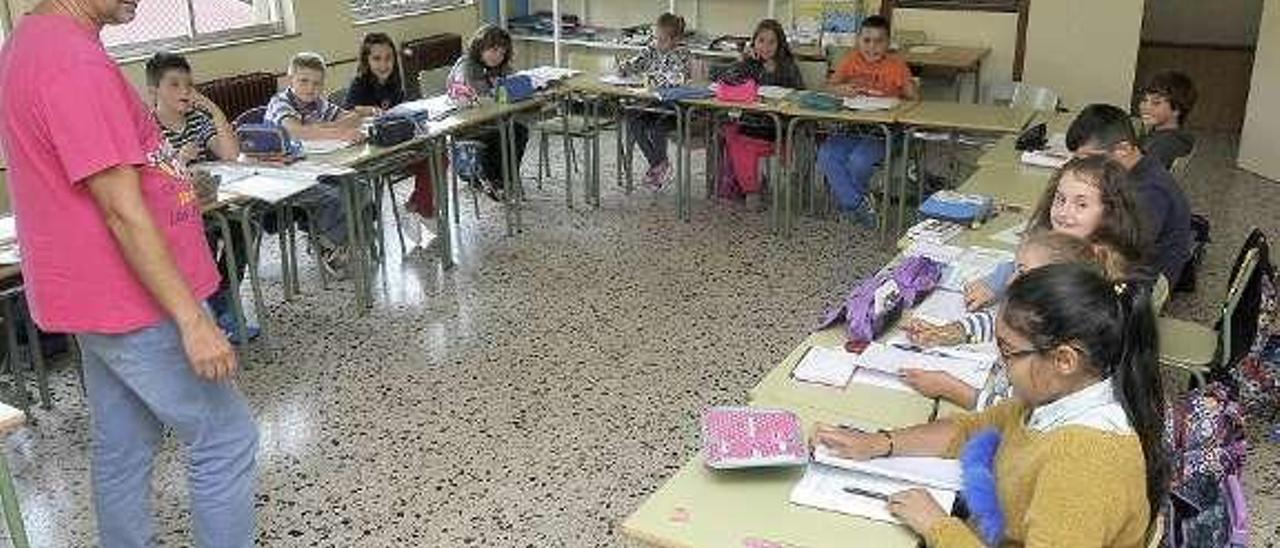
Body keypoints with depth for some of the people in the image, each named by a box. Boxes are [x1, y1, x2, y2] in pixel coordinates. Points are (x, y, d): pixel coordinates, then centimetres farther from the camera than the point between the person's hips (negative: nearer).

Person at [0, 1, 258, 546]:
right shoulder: (75, 63, -23)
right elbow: (122, 211, -25)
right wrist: (192, 319, -24)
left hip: (100, 296, 10)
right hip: (135, 302, -10)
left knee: (122, 449, 17)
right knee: (225, 441, 0)